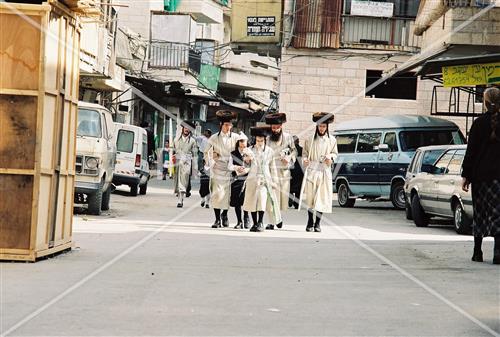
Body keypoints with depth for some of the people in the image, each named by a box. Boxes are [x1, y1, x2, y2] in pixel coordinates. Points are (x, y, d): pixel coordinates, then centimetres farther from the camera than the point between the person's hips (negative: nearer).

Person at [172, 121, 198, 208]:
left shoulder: (192, 141, 8)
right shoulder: (177, 139, 16)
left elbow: (194, 154, 7)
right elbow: (173, 151, 19)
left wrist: (195, 167, 3)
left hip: (186, 163, -3)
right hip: (177, 163, 3)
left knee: (183, 183, -11)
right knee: (177, 182, 2)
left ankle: (181, 201, -14)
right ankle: (180, 199, 16)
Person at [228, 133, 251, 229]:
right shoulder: (233, 154, 11)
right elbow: (230, 166, 2)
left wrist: (247, 169, -16)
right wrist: (236, 167, -17)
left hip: (247, 179, -2)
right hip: (236, 180, 2)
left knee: (245, 199, -16)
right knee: (236, 201, 1)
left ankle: (246, 218, 3)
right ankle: (239, 221, 10)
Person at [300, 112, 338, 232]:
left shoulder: (332, 140, 6)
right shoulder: (310, 138, 3)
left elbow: (335, 153, 17)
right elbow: (305, 152, 10)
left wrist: (331, 157, -4)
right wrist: (305, 159, -10)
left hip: (324, 171, 1)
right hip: (312, 170, -1)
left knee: (322, 198, -1)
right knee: (310, 197, -2)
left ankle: (318, 223, 8)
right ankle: (310, 223, 7)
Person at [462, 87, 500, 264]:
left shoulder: (480, 123, -3)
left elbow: (471, 151, -3)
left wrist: (466, 175, 1)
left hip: (481, 174, 0)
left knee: (480, 213, 10)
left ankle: (477, 251, 14)